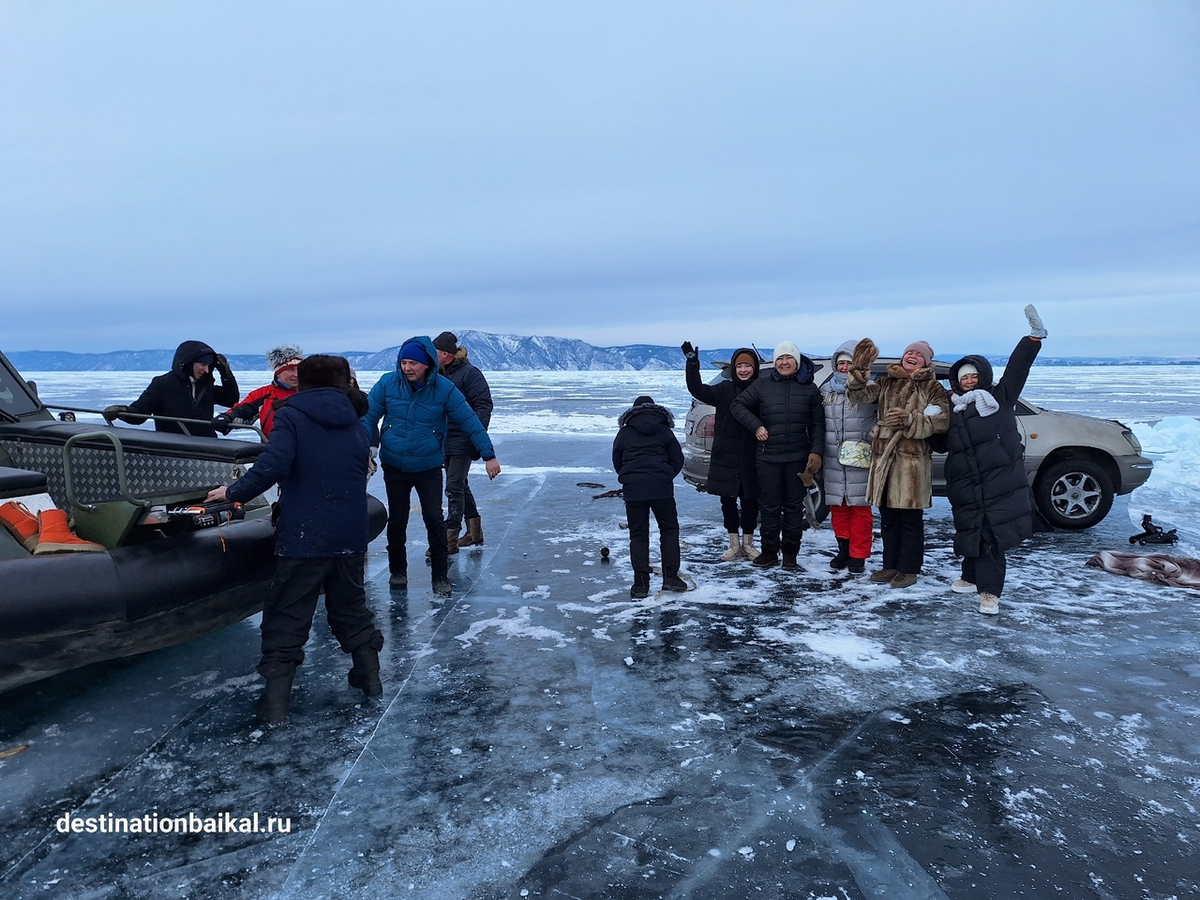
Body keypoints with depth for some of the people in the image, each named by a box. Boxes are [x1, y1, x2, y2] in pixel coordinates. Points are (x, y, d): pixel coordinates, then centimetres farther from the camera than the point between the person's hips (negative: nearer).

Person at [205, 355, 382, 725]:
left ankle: (275, 701, 7)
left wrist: (233, 492, -5)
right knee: (350, 608, 22)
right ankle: (370, 677, 30)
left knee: (287, 620, 5)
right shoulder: (356, 426, 10)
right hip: (351, 537, 5)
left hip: (303, 538, -5)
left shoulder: (291, 416, -6)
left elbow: (272, 466, -20)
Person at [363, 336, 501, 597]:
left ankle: (440, 577, 9)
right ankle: (397, 572, 30)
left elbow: (470, 422, -8)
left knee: (434, 520, -4)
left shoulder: (444, 389, -11)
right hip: (394, 466, 2)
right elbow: (368, 417, -1)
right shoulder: (387, 384, -8)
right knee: (397, 521, 12)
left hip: (429, 467, -2)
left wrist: (489, 455, -8)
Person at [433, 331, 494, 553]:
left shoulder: (469, 373, -12)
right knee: (460, 486, 16)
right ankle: (474, 532, 29)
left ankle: (450, 539, -3)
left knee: (454, 487, -8)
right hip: (445, 442, 9)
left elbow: (483, 406, -15)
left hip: (462, 442, -9)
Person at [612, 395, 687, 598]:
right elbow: (678, 460, 9)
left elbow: (617, 463, 15)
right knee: (669, 529, 12)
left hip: (632, 489, 1)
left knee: (638, 535, 6)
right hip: (661, 488, 0)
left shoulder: (624, 433, 11)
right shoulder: (664, 431, 10)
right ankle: (670, 576, 7)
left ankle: (641, 583, 1)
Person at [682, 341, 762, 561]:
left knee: (750, 501, 8)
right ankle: (734, 544, 20)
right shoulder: (724, 389, 1)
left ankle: (748, 543, 24)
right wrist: (692, 363, -23)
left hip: (751, 459, 0)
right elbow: (698, 390, -12)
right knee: (728, 500, 7)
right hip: (725, 457, 1)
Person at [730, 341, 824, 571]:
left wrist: (816, 451, -4)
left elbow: (817, 423, 6)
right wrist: (755, 426, -6)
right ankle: (769, 551, 17)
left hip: (797, 458, 0)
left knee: (794, 506, 7)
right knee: (769, 506, 5)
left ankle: (790, 554, 15)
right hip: (767, 457, 0)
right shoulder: (762, 385, 4)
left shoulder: (810, 389, 6)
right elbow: (737, 405, 7)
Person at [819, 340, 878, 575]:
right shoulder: (826, 390, 9)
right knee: (838, 507, 12)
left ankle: (858, 556, 9)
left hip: (859, 461, -5)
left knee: (860, 508, 1)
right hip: (833, 460, 5)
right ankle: (843, 550, 25)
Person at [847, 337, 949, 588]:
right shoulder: (886, 383, 15)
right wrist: (859, 371, -15)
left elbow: (940, 421, -11)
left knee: (911, 519, 1)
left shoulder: (933, 388, 3)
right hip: (883, 457, 4)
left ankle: (909, 569, 11)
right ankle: (890, 565, 22)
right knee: (887, 517, 11)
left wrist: (910, 419, -25)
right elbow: (861, 395, 0)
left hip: (913, 460, -4)